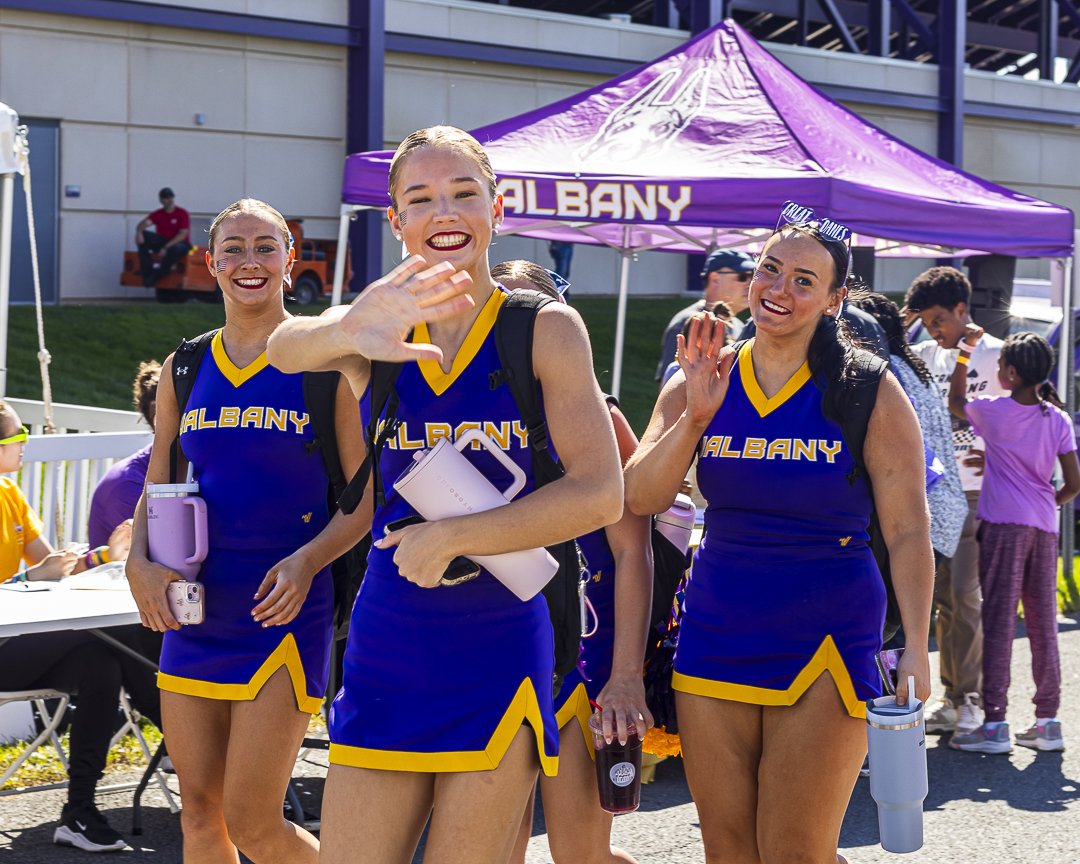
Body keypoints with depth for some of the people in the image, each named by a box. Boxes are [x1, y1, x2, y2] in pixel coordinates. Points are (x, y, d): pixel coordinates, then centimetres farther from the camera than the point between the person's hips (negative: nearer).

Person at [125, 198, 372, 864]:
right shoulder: (184, 370, 10)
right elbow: (155, 490, 14)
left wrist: (307, 561, -21)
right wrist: (140, 564, -5)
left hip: (284, 612, -5)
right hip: (194, 609, 5)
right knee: (200, 809, 9)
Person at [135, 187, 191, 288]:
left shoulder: (182, 213, -7)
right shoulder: (158, 214, 5)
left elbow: (183, 234, -17)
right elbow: (144, 223, -7)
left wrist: (166, 247, -28)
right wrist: (139, 232, -33)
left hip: (180, 243, -5)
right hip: (162, 242, 5)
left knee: (176, 248, -42)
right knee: (143, 236, -19)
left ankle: (156, 276, -31)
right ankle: (147, 271, -23)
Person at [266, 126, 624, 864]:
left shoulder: (546, 330, -1)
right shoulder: (381, 330, 4)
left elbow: (599, 494, -9)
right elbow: (286, 347, -19)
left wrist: (455, 536, -16)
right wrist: (351, 332, -42)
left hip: (500, 649, -2)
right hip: (386, 646, 2)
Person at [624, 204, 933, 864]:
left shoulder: (872, 394, -4)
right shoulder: (701, 384, 5)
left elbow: (908, 532, -7)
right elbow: (640, 500, -2)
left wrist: (915, 649, -17)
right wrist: (696, 417, -16)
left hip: (825, 644, -3)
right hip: (715, 634, 4)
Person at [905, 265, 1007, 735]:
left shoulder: (997, 356, -5)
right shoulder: (927, 355, 13)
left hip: (977, 493, -6)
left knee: (965, 594, -9)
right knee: (942, 595, 7)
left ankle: (970, 700, -3)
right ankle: (951, 695, 14)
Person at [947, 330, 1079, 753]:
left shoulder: (993, 412, -4)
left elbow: (955, 401, 18)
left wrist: (966, 350, 19)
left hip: (1004, 524, -4)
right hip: (1044, 527, 4)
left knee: (998, 622, -4)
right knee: (1043, 624, 9)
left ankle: (995, 723, -6)